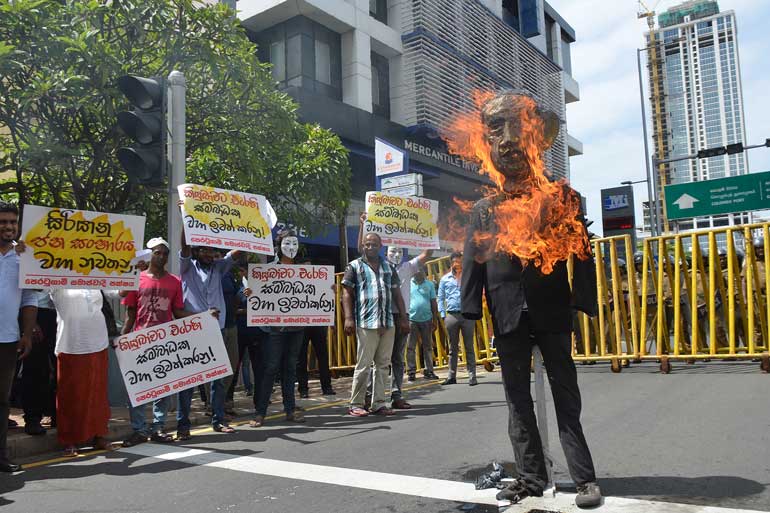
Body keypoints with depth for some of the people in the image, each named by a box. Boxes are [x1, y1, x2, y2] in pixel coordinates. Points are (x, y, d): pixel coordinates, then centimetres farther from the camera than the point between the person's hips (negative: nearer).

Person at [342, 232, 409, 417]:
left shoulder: (389, 266, 17)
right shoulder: (354, 266, 5)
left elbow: (397, 293, 17)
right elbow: (347, 294, 0)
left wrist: (404, 317, 11)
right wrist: (348, 318, -11)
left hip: (388, 323, 5)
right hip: (366, 323, -5)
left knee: (383, 364, 7)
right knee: (363, 365, -5)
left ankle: (379, 403, 15)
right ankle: (356, 404, 4)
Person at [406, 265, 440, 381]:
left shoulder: (429, 284, 7)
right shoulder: (408, 284, 3)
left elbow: (433, 303, 9)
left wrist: (435, 320, 6)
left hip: (426, 319, 2)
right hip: (411, 319, -2)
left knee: (428, 347, 8)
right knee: (410, 347, 1)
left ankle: (429, 371, 16)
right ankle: (412, 371, 7)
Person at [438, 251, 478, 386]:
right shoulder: (445, 279, 10)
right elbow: (440, 298, 12)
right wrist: (443, 315, 3)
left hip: (467, 315, -1)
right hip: (451, 315, 1)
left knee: (469, 347, 0)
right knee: (453, 347, 9)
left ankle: (472, 376, 3)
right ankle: (451, 376, 15)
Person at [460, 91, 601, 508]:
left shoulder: (560, 196, 5)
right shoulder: (484, 208, 9)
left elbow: (581, 251, 1)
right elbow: (472, 260, 6)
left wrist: (584, 301, -8)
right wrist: (471, 310, -2)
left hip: (552, 310, -2)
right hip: (508, 313, 3)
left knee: (566, 396, 4)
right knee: (518, 399, 8)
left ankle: (585, 478, 12)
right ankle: (531, 476, 19)